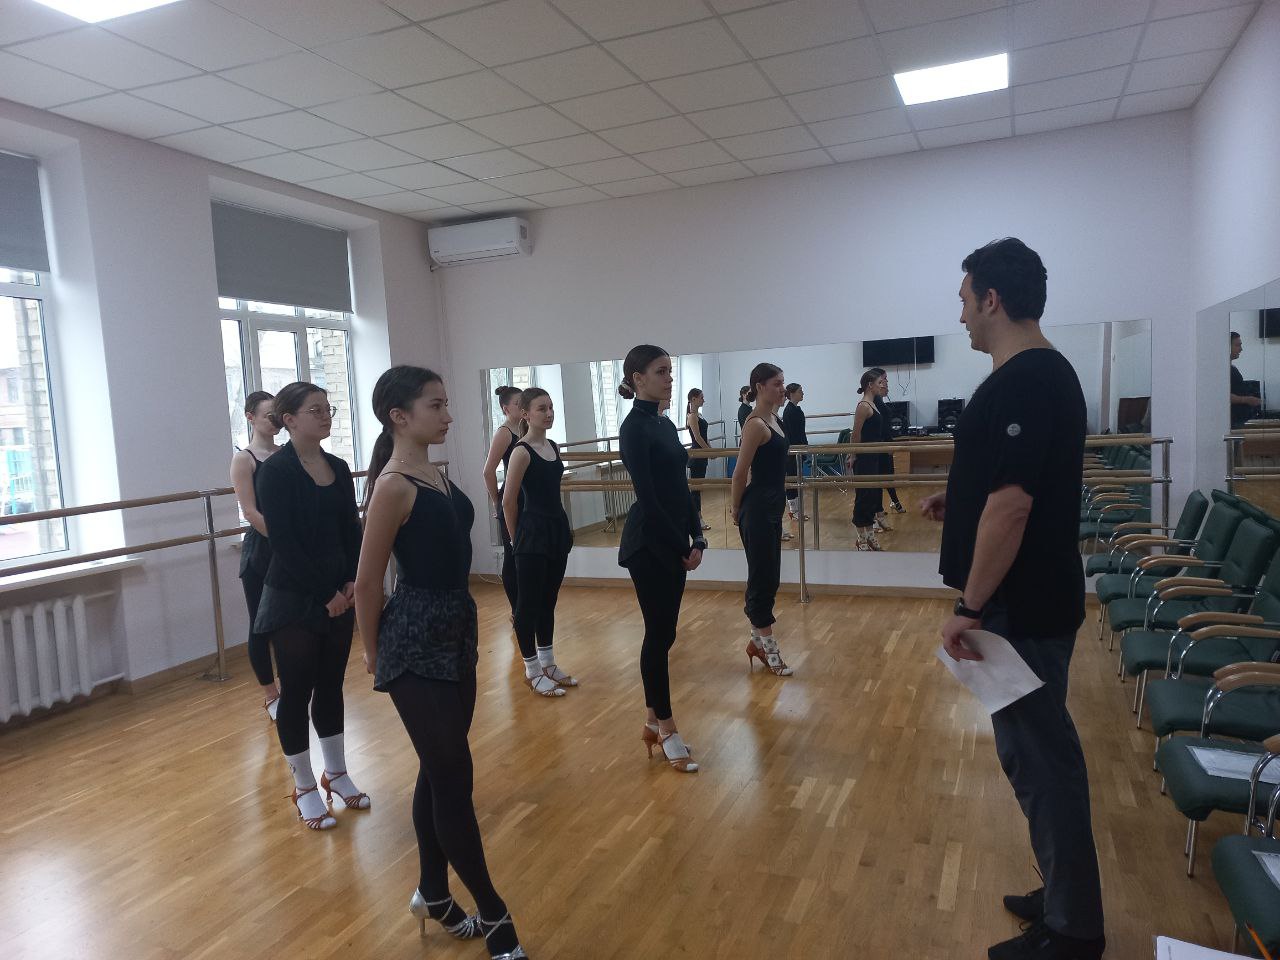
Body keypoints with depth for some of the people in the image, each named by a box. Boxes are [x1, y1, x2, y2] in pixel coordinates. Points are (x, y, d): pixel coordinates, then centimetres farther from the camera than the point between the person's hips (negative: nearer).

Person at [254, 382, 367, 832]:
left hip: (338, 597, 6)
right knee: (296, 692, 6)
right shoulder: (275, 471, -12)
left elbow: (352, 531, 7)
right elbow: (284, 543, -16)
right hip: (294, 601, -6)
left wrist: (352, 582, -6)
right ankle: (305, 788, 21)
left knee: (331, 686, 16)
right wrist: (324, 594, -15)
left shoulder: (338, 467, 6)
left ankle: (336, 773, 31)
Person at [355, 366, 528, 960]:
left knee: (439, 771, 19)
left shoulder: (436, 474, 8)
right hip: (416, 643, -9)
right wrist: (373, 652, -1)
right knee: (452, 777, 2)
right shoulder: (393, 486, -18)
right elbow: (368, 582, -12)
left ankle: (433, 895, 36)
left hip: (457, 632, 9)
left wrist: (456, 622, 20)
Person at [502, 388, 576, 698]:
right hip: (533, 535, -8)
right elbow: (509, 501, -11)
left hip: (557, 529, 8)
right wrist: (517, 537, -1)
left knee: (548, 600, 16)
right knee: (528, 603, 4)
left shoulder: (553, 446, 9)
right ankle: (532, 671, 16)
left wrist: (564, 529, 17)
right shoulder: (522, 452, -14)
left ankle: (548, 663, 28)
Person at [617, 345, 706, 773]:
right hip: (648, 545, -9)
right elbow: (648, 497, -18)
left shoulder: (665, 423, 12)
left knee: (663, 633, 13)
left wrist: (696, 539, 6)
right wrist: (681, 547, -13)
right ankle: (665, 727, 13)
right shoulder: (634, 427, -15)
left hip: (673, 543, 9)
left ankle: (653, 721, 25)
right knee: (659, 634, 0)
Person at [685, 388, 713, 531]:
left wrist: (710, 449, 12)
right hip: (696, 454, -10)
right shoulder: (692, 415, -15)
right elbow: (697, 437, -19)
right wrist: (710, 451, -14)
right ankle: (697, 519, 1)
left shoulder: (698, 414, 14)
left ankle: (697, 516, 18)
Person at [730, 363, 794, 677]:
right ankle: (768, 648, 11)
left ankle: (758, 641, 27)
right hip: (758, 509, -9)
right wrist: (737, 510, -2)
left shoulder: (773, 418, 11)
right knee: (762, 578, 1)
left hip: (773, 506, 9)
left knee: (769, 578, 15)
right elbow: (740, 474, -14)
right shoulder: (756, 424, -17)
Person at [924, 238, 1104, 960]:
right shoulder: (1048, 372, 12)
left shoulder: (1019, 384, -21)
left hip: (1021, 609, -10)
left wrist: (969, 608, -22)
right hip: (1037, 600, 10)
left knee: (1040, 759, 3)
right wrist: (960, 501, 13)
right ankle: (1066, 897, 35)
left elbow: (1011, 503, -26)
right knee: (1041, 751, 19)